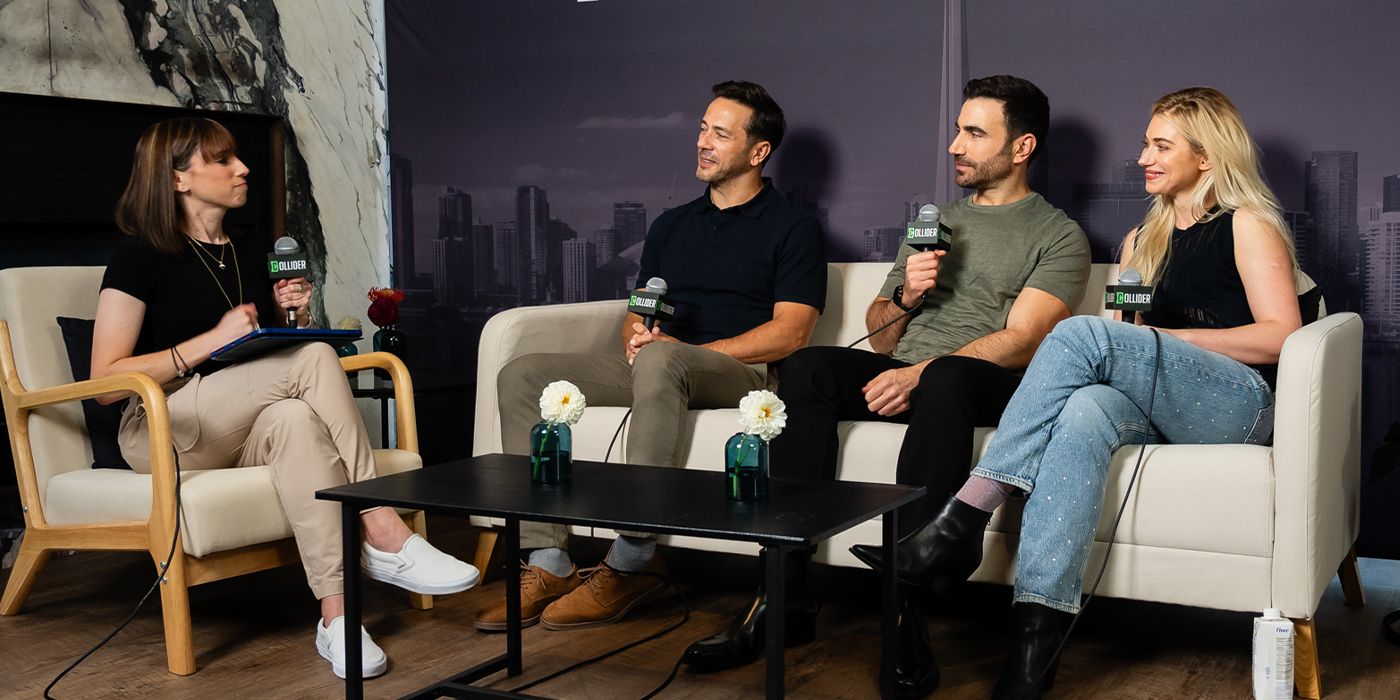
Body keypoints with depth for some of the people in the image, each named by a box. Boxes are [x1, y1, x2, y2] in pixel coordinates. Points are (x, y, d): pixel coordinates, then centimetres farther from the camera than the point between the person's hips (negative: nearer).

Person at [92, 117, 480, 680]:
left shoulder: (249, 255, 16)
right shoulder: (141, 256, -4)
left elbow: (279, 354, 27)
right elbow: (106, 381, -11)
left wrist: (289, 317, 4)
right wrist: (213, 340, -18)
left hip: (241, 434, 6)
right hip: (163, 433, -6)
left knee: (295, 417, -34)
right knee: (316, 359, -29)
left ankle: (335, 615, -42)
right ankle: (385, 538, -32)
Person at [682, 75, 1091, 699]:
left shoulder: (1058, 236, 9)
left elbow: (1019, 342, -8)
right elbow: (879, 338, 24)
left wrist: (919, 372, -21)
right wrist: (906, 296, 1)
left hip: (988, 388, -5)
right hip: (903, 375, 5)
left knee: (945, 379, -40)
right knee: (808, 366, -24)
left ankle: (905, 613, -40)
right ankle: (784, 595, -27)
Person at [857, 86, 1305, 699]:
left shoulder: (1246, 224, 9)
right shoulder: (1143, 240, 28)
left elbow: (1281, 336, -4)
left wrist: (1170, 338, -9)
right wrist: (1134, 337, 0)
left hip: (1239, 402, -4)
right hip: (1161, 410, 4)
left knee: (1081, 333, -29)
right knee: (1086, 411, -34)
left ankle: (967, 516, -34)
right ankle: (1036, 630, -48)